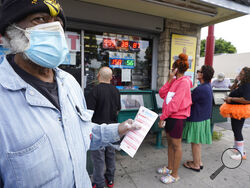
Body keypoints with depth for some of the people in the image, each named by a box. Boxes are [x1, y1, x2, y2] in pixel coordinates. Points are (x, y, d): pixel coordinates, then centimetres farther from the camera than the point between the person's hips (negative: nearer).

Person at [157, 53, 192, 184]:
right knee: (170, 142, 18)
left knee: (176, 145, 4)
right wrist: (170, 80, -2)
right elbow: (162, 94, 4)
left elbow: (175, 103, -21)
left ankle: (175, 175, 19)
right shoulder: (174, 81, 11)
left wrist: (162, 117, -16)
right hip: (170, 116, 9)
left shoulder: (184, 82, -16)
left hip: (177, 117, -9)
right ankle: (169, 167, 35)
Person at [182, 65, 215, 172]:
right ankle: (199, 162, 35)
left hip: (197, 119, -9)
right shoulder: (208, 86, 6)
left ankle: (196, 165, 22)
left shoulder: (200, 89, -24)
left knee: (195, 142, 6)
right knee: (198, 142, 20)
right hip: (204, 118, 9)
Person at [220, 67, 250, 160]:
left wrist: (231, 99, -25)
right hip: (235, 110, 10)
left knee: (237, 131, -2)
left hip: (239, 111, -10)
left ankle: (241, 154, 11)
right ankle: (236, 148, 37)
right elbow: (232, 92, 20)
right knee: (235, 130, 20)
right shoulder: (241, 84, 9)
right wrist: (236, 83, 6)